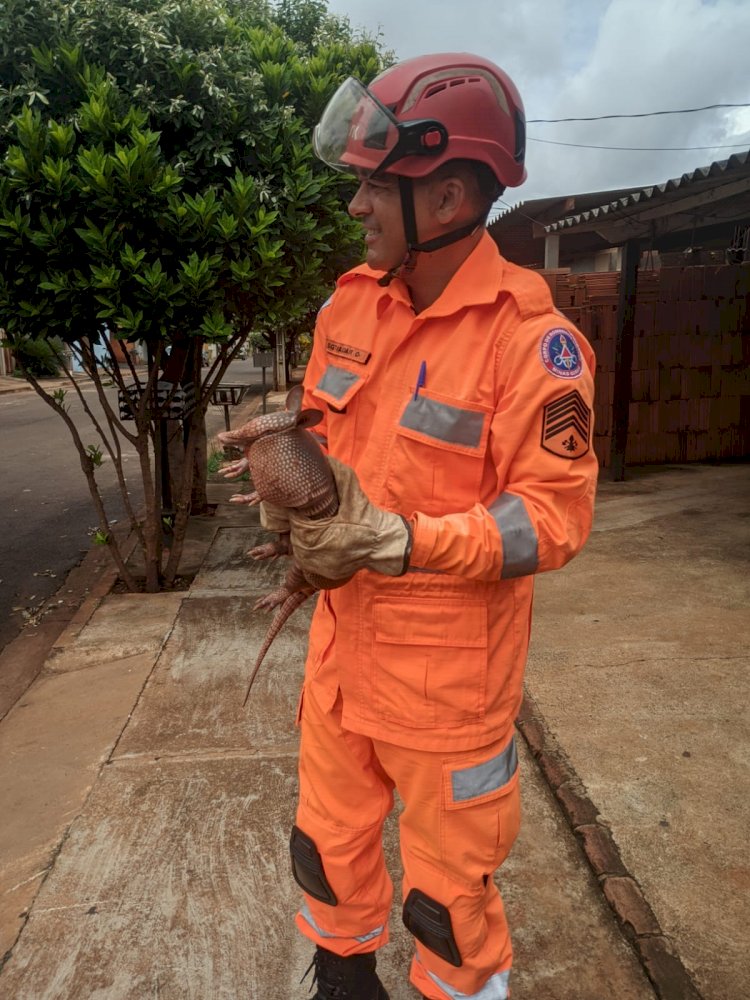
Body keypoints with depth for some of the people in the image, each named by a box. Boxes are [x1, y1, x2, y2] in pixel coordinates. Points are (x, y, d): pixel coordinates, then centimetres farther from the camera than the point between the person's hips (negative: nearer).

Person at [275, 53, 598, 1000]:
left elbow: (554, 514, -19)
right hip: (341, 639, 7)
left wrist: (397, 541, -28)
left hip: (449, 667, -6)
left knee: (446, 888, 16)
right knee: (328, 846, 25)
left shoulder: (530, 339, -19)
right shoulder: (351, 302, 1)